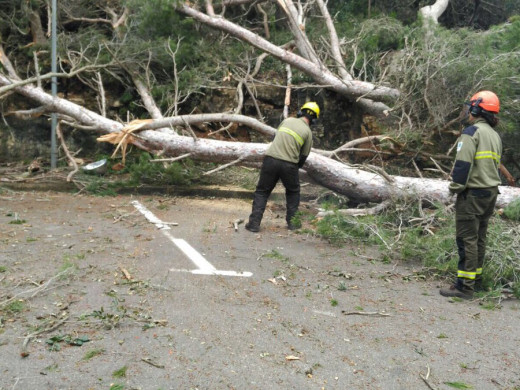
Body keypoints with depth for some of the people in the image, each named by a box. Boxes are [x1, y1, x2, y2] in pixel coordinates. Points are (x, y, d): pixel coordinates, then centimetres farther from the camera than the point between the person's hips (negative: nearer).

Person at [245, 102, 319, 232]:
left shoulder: (288, 120, 12)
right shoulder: (308, 132, 6)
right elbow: (303, 156, 10)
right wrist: (295, 169, 27)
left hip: (271, 159, 1)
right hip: (289, 164, -1)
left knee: (262, 192, 11)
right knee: (293, 192, 24)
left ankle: (254, 223, 2)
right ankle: (292, 222, 22)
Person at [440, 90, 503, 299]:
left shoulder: (472, 131, -13)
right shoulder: (495, 136, 16)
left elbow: (463, 164, -20)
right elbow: (495, 166, 18)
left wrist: (455, 187, -11)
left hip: (473, 193, -9)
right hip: (491, 193, 9)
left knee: (467, 239, -6)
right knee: (479, 237, 16)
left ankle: (465, 286, -5)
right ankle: (476, 278, 24)